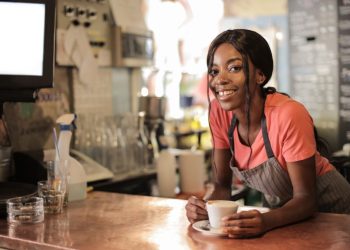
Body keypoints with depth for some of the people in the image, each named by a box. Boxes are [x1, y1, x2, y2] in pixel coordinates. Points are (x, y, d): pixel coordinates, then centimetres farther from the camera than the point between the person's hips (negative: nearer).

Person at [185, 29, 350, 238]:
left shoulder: (288, 115, -29)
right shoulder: (218, 111, -14)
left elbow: (305, 198, -22)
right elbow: (222, 185, -7)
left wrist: (266, 221, -40)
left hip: (328, 209, -4)